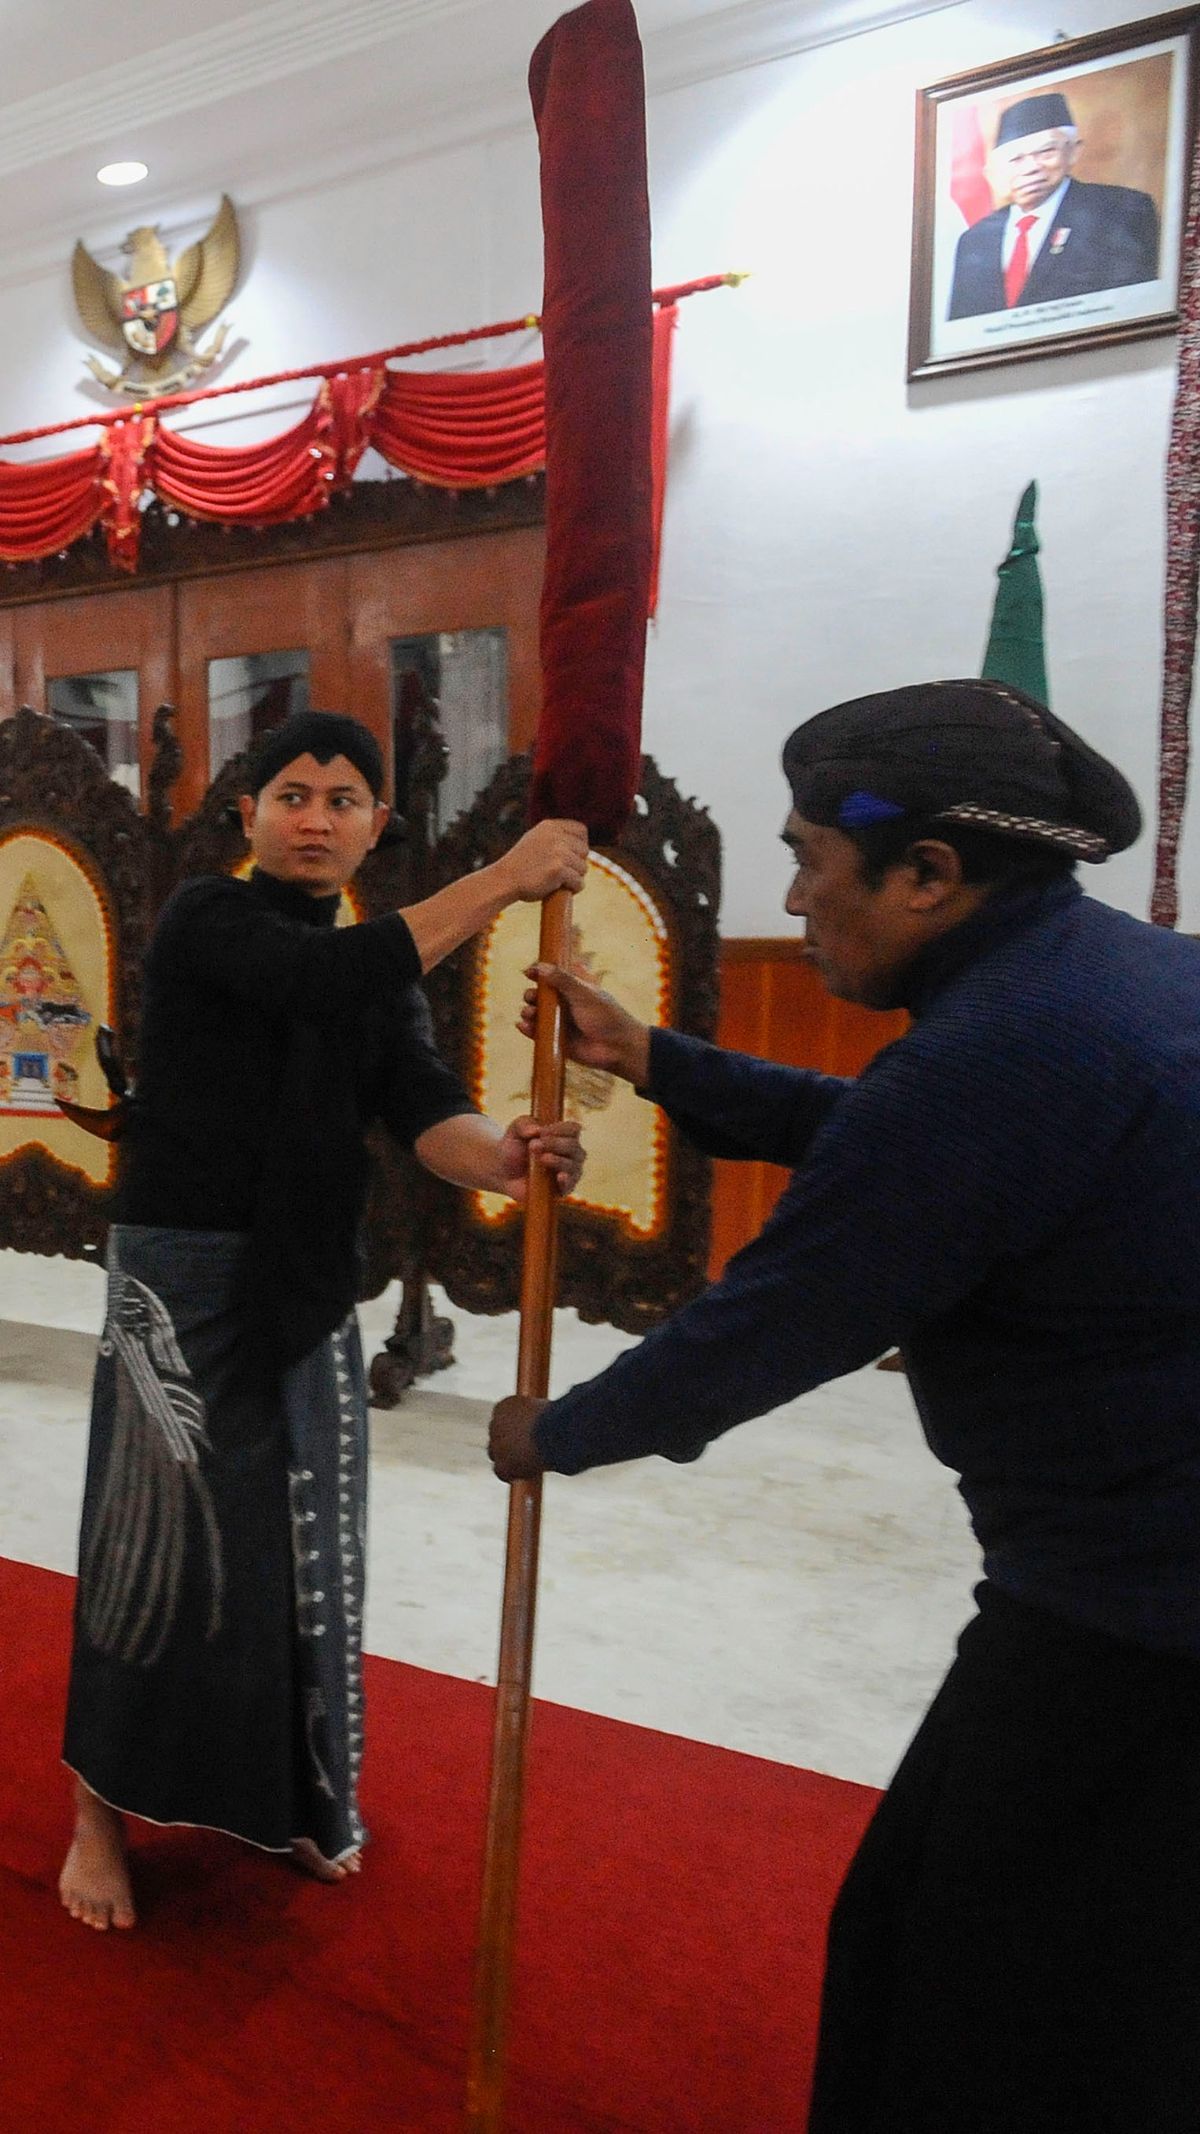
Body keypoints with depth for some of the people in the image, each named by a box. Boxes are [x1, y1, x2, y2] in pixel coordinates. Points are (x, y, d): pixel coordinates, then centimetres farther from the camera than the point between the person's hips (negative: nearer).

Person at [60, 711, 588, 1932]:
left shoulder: (384, 971, 7)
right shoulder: (204, 919, -9)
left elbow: (421, 1109, -10)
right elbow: (328, 982, -29)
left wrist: (499, 1158, -33)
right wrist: (502, 880, -26)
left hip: (309, 1292, 5)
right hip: (181, 1281, -5)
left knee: (310, 1552, 13)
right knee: (156, 1545, 5)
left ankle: (301, 1797, 34)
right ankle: (99, 1814, 27)